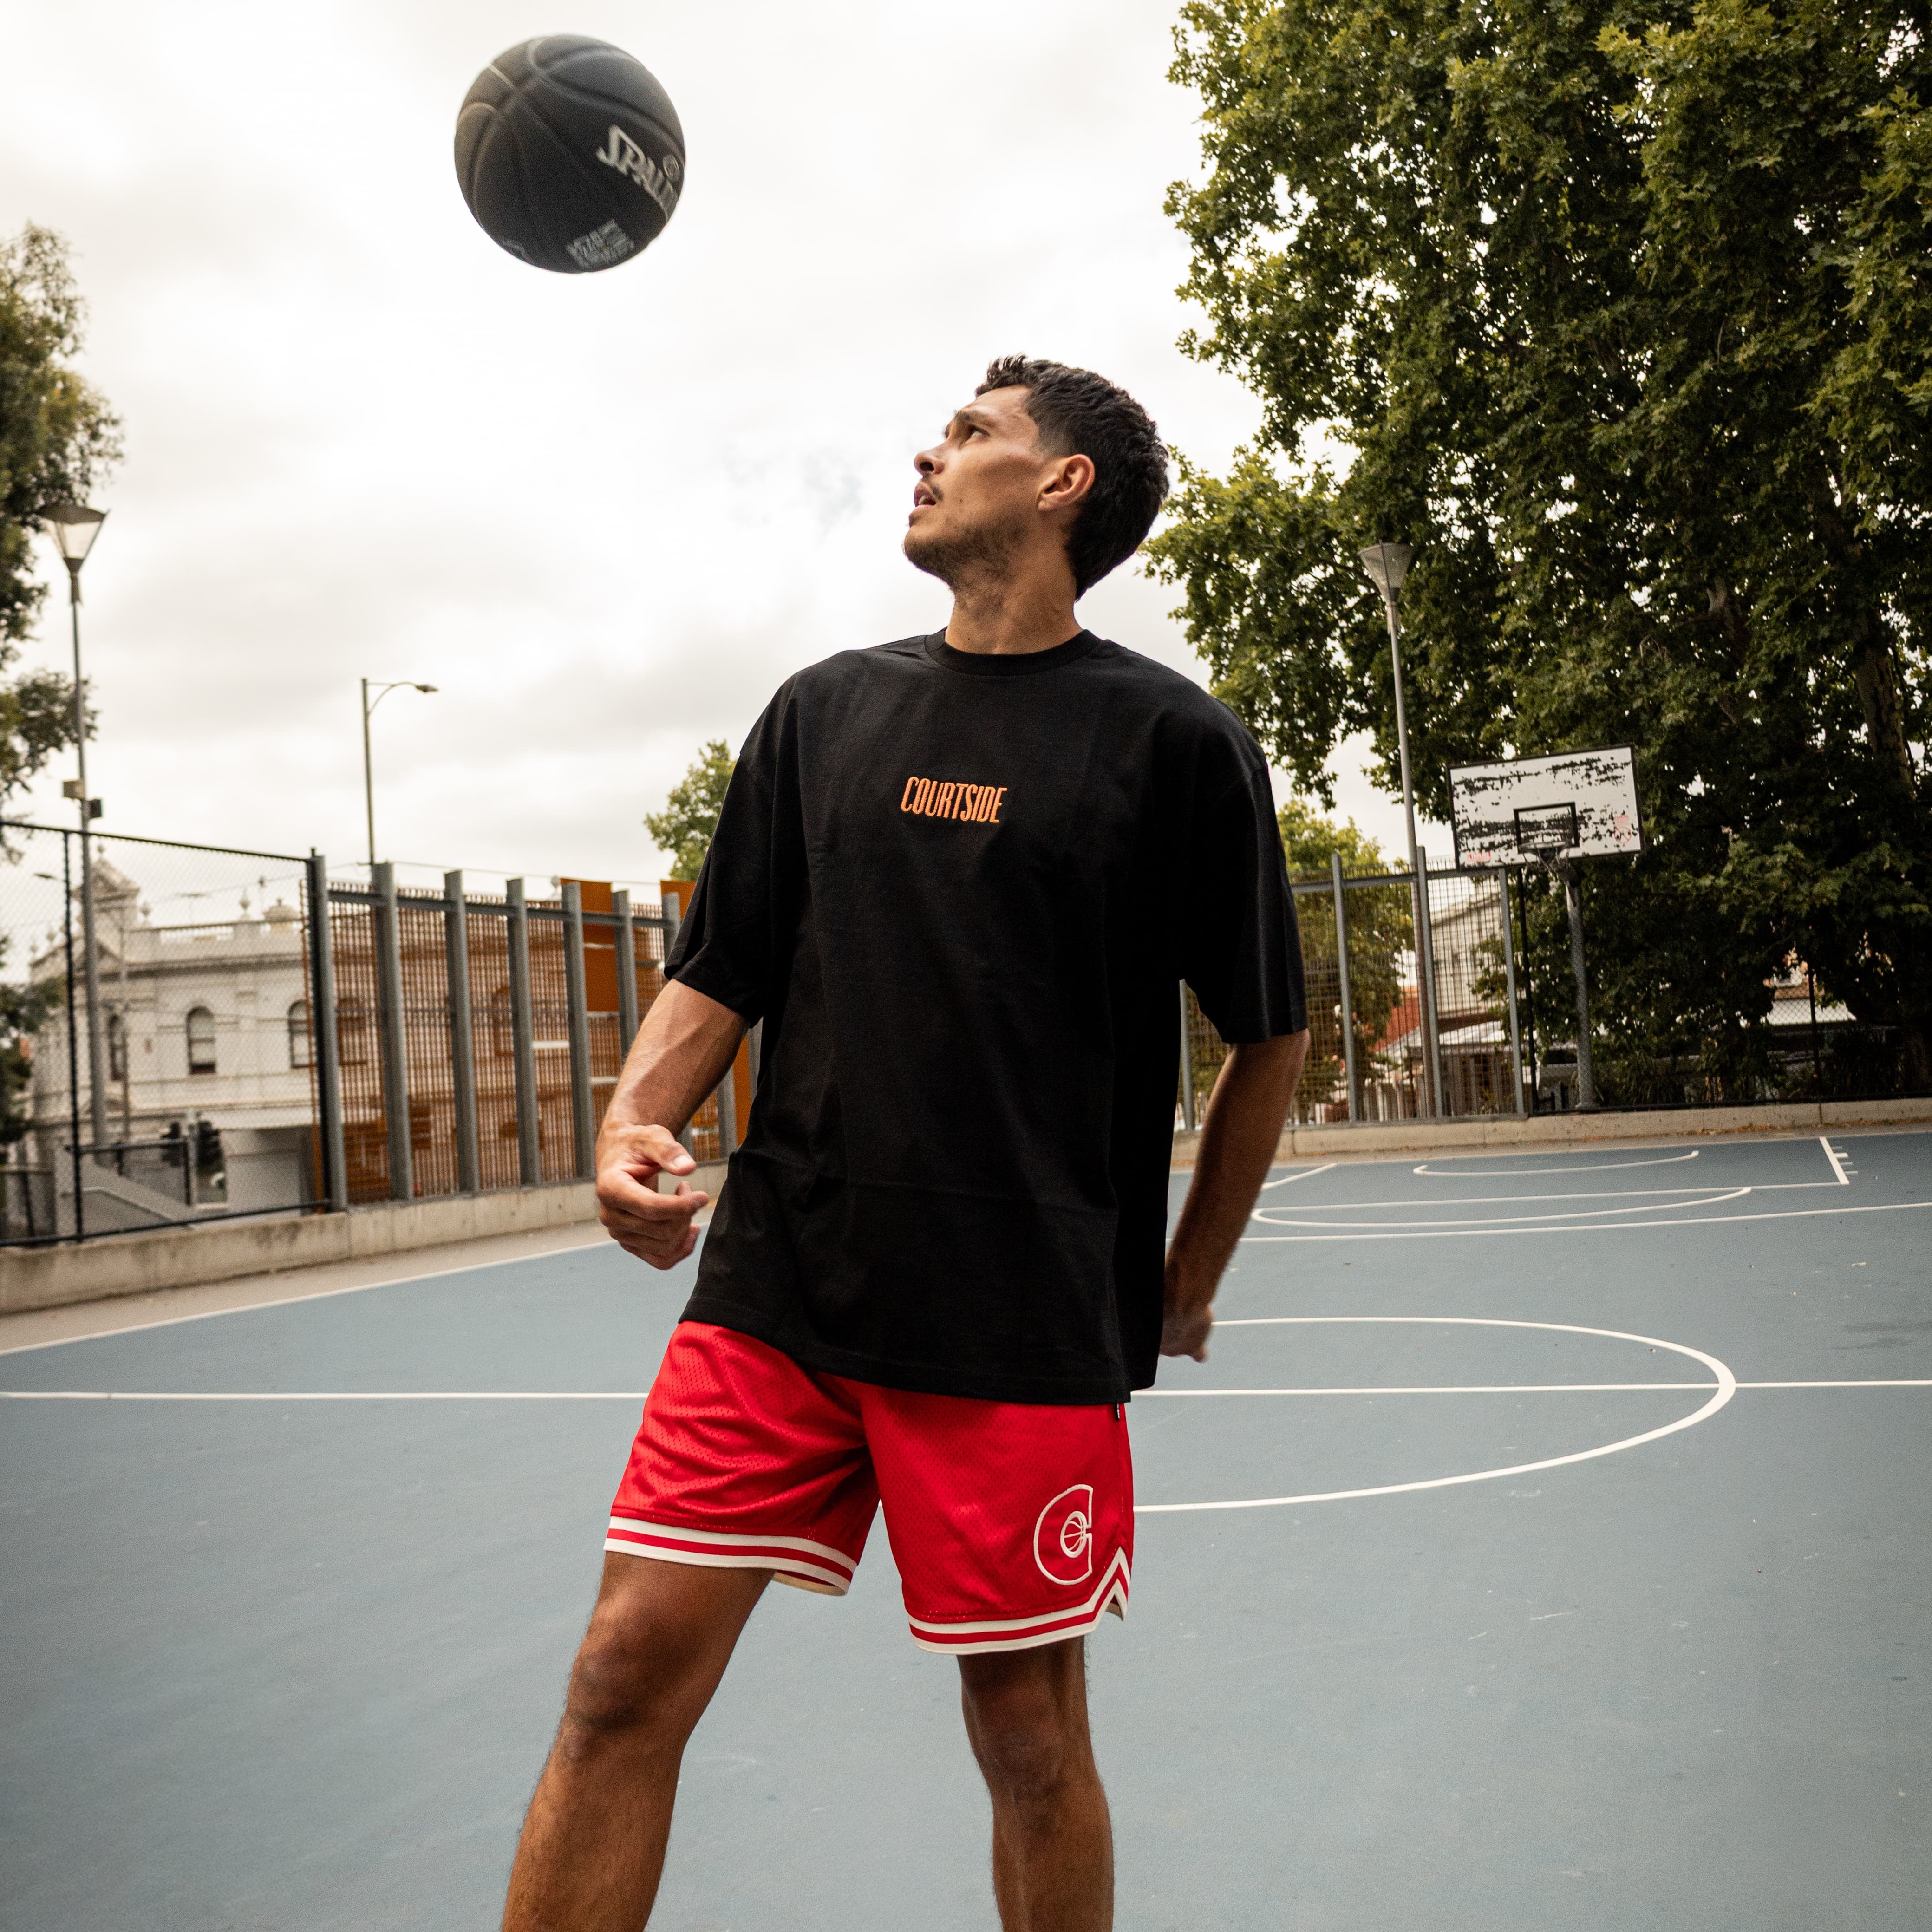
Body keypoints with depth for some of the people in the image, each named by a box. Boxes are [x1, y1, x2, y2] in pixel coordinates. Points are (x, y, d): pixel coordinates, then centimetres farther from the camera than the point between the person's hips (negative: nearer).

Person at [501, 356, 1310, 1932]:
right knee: (627, 1677, 0)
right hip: (771, 1292, 3)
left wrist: (1187, 1284, 8)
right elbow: (720, 974, 13)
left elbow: (1271, 1033, 5)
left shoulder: (1173, 738, -1)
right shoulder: (825, 711, 10)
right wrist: (636, 1125, -6)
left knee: (1028, 1732, 8)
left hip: (1030, 1330, -3)